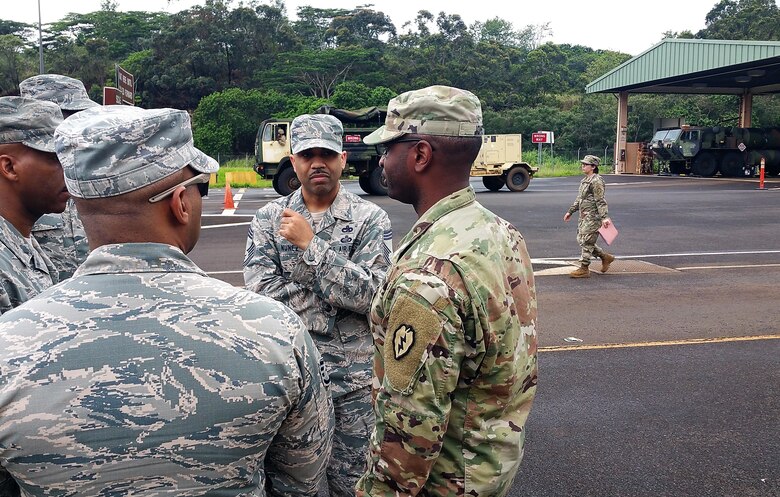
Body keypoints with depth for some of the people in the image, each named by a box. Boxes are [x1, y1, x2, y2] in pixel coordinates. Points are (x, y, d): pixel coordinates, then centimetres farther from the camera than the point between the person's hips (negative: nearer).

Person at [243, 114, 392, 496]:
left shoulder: (370, 218, -5)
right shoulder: (268, 218, 1)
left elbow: (371, 295, -17)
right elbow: (261, 291, -11)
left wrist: (310, 244, -21)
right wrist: (338, 298, -15)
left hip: (352, 377, -1)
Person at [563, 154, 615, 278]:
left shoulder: (596, 181, -14)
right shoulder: (585, 180, 17)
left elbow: (601, 201, -19)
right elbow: (579, 199, 25)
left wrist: (604, 217, -25)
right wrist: (570, 211, 26)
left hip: (593, 217, -10)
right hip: (584, 216, 10)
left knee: (586, 242, -7)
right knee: (581, 240, 13)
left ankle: (584, 269, 0)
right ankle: (606, 257, 25)